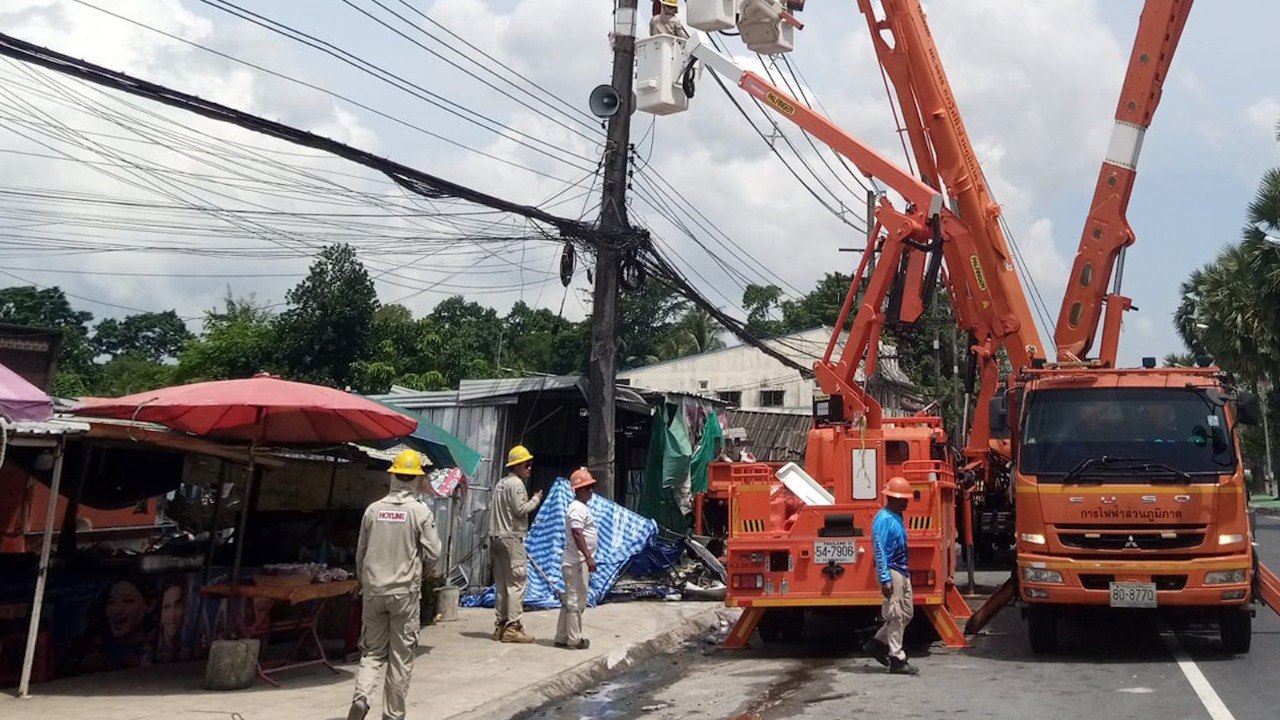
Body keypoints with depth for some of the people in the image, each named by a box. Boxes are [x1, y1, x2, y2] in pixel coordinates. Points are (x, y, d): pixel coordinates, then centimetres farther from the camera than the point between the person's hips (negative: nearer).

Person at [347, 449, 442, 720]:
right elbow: (433, 555, -9)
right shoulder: (421, 512, -9)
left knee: (372, 650, 14)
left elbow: (360, 554, 7)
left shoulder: (373, 510, 0)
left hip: (373, 590, 3)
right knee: (401, 656, 7)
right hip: (405, 591, -3)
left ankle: (361, 695, -9)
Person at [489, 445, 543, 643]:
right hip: (512, 538, -10)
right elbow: (520, 509, -17)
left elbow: (493, 508, 18)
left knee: (502, 583, 12)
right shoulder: (516, 483, -11)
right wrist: (535, 499, -3)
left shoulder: (501, 483, 18)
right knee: (516, 582, -8)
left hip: (497, 537, 10)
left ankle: (500, 625, 15)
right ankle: (512, 627, -10)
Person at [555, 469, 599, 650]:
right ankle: (574, 640, -1)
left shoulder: (581, 507, 18)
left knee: (570, 600, 14)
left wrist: (588, 558, 25)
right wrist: (589, 557, -26)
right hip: (577, 562, -11)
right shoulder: (578, 508, -15)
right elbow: (577, 533, -24)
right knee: (576, 601, -6)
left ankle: (562, 637, 19)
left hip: (577, 562, 11)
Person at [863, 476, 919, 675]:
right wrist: (885, 579, -23)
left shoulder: (897, 518, 14)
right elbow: (879, 550, -19)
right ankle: (896, 659, 2)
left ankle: (878, 644, 23)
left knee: (906, 613, 13)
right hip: (891, 572, -10)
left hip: (902, 572, 10)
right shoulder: (883, 519, -15)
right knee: (895, 615, -5)